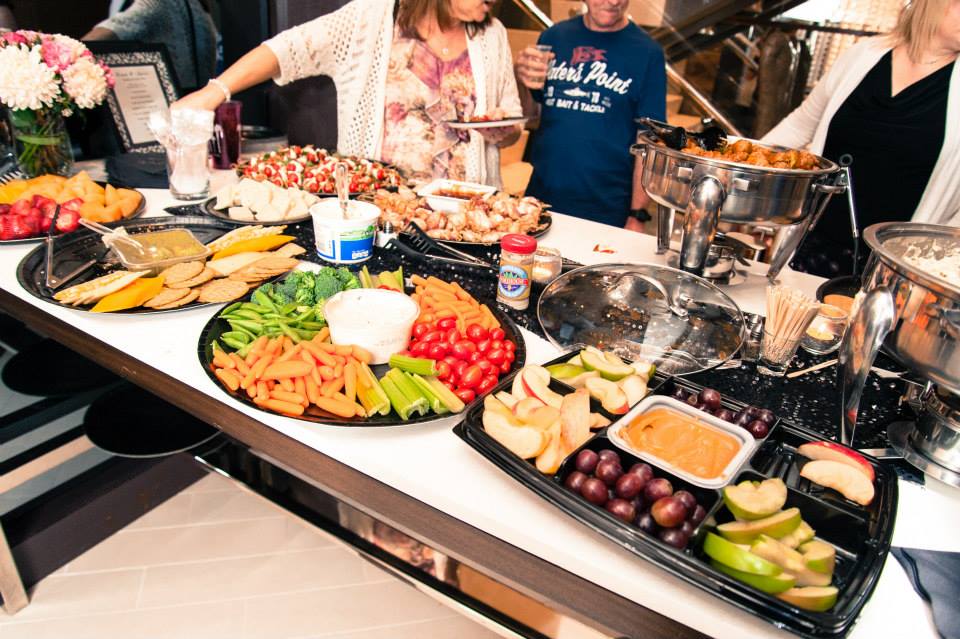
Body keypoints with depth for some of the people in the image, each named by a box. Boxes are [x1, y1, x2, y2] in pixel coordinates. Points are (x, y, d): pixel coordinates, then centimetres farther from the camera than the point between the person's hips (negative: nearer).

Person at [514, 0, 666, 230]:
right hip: (541, 197, 3)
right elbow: (530, 113, 10)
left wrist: (637, 215, -10)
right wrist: (523, 81, -10)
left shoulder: (647, 52, -4)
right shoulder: (554, 36, 5)